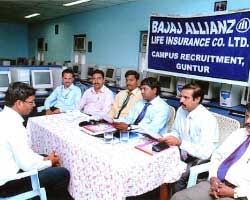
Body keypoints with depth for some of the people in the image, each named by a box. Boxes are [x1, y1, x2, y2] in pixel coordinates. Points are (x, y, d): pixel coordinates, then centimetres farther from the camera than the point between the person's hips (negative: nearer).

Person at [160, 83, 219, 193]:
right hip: (183, 154, 7)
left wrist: (179, 143, -31)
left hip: (199, 160, -6)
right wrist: (166, 138, -8)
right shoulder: (181, 110, -1)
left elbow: (205, 153, -28)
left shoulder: (208, 120, -23)